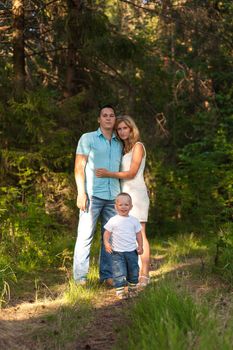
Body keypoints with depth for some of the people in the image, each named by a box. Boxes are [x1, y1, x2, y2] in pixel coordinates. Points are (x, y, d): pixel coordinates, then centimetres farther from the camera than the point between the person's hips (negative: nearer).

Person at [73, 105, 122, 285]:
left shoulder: (119, 144, 17)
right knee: (85, 235, -4)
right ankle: (80, 276, -1)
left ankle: (107, 274, 10)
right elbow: (79, 167, -1)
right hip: (93, 194, -4)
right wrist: (81, 193, -10)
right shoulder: (88, 138, 4)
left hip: (113, 196, 5)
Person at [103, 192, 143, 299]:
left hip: (132, 251, 3)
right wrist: (106, 243, -20)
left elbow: (138, 234, 10)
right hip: (117, 252, -3)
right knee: (119, 272, -7)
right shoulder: (113, 220, -5)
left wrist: (140, 246, 2)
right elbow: (107, 233, -4)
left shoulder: (134, 220, 4)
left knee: (133, 271, 11)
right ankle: (120, 291, 0)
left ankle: (132, 289, 27)